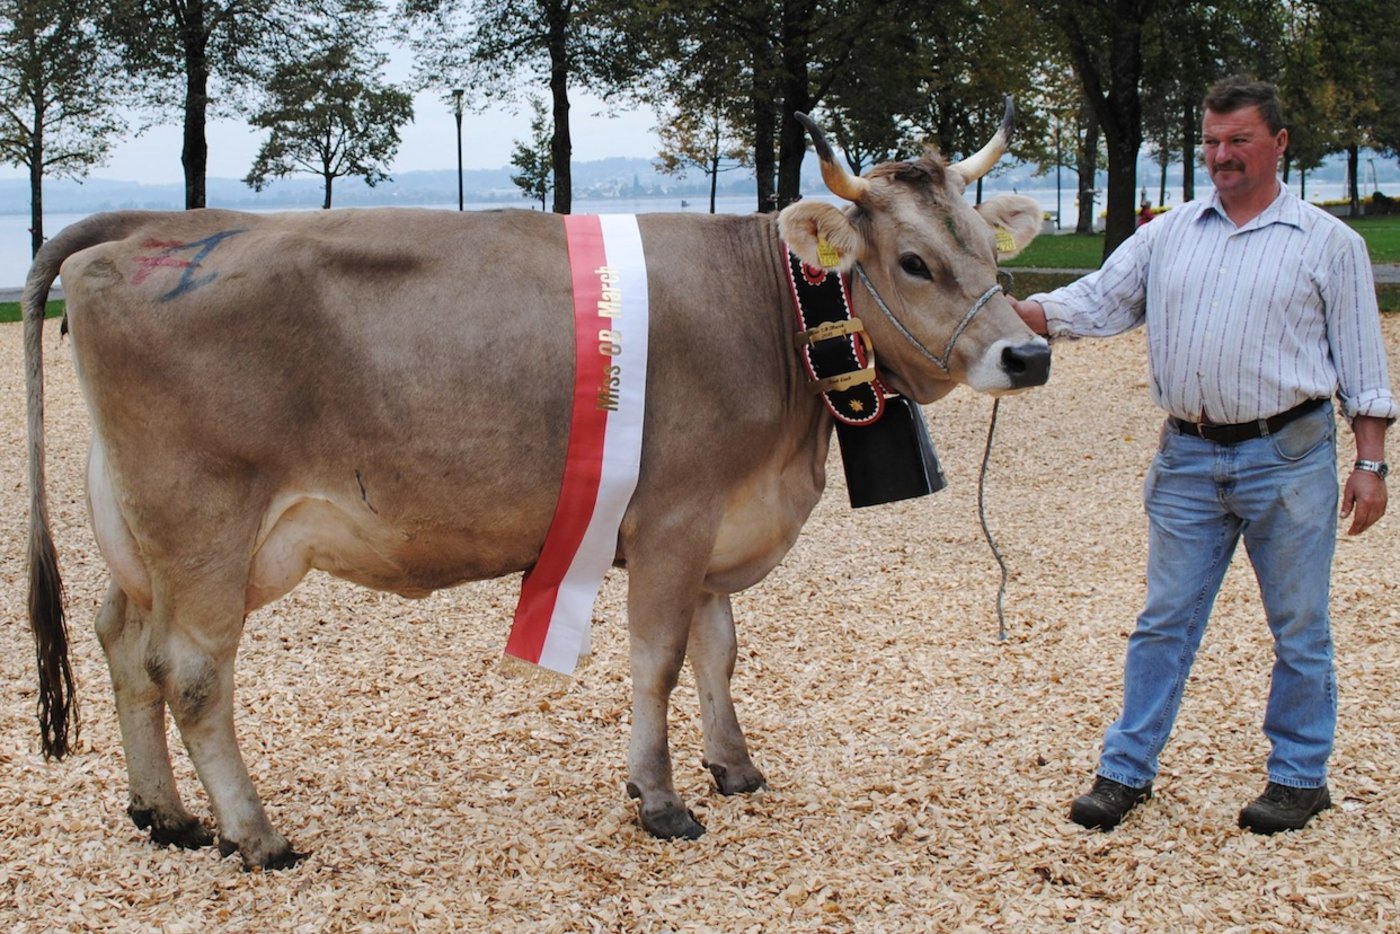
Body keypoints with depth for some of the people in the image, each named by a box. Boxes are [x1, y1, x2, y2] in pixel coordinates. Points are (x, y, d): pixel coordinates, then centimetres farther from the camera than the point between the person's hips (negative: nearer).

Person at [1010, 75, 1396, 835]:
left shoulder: (1329, 243, 2)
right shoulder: (1169, 235, 10)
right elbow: (1097, 301, 7)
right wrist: (1013, 314, -9)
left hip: (1288, 456, -3)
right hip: (1187, 457, 3)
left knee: (1298, 626, 6)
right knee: (1165, 619, 7)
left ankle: (1299, 777, 19)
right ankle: (1126, 770, 15)